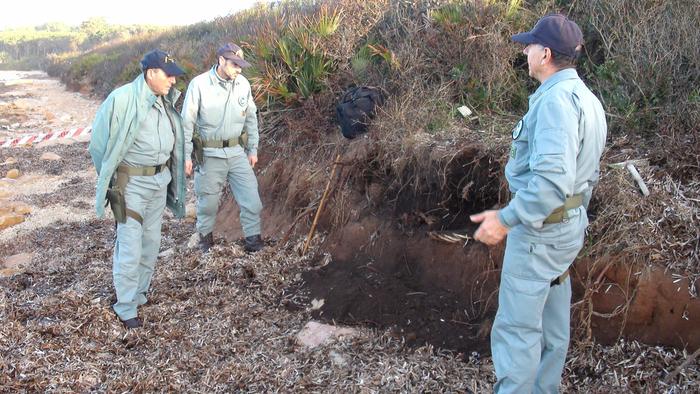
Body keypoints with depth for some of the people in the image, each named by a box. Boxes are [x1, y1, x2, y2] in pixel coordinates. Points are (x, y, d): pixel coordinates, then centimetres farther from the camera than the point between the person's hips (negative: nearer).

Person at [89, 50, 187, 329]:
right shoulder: (123, 99, -18)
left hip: (160, 180, 7)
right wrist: (110, 178, -2)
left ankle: (139, 292, 34)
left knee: (151, 242, 16)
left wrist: (170, 173, 13)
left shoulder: (166, 101, 3)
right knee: (130, 246, -2)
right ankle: (126, 306, 13)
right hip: (132, 183, -7)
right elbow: (99, 140, -10)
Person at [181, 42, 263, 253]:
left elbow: (251, 118, 10)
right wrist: (186, 155, -7)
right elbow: (187, 123, -6)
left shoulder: (243, 84, 0)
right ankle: (205, 235, 34)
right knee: (208, 200, 11)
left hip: (237, 151, 3)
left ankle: (253, 236, 17)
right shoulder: (199, 84, -11)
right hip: (209, 154, -3)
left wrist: (253, 149, 11)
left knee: (250, 196, 1)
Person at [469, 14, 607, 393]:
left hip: (540, 228, -10)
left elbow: (553, 176, -31)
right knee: (552, 322, 19)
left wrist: (506, 219, -28)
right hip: (568, 224, 11)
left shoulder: (557, 98, -21)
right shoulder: (586, 99, 11)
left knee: (516, 326, -3)